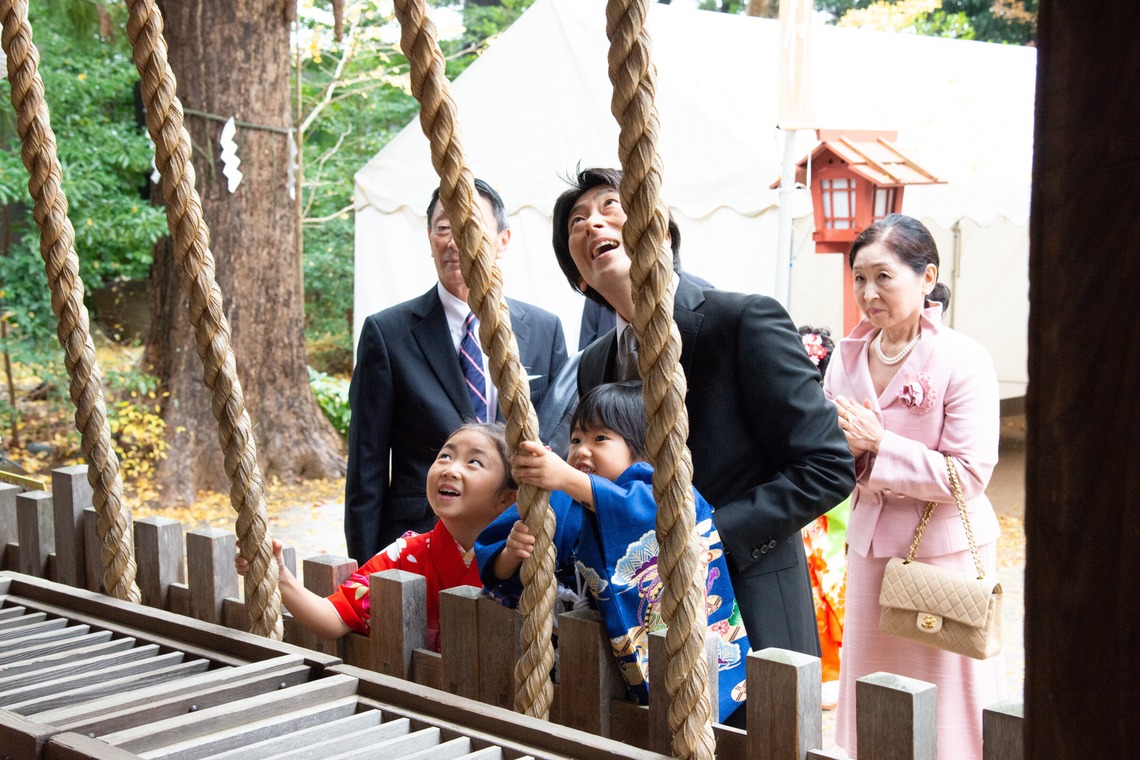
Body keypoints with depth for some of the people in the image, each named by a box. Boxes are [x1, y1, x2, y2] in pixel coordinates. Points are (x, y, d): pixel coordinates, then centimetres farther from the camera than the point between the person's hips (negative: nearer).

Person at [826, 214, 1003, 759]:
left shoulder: (963, 361, -14)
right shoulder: (847, 356, 2)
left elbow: (971, 474, -18)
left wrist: (879, 446, -21)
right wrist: (847, 446, -15)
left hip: (946, 550, -5)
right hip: (871, 544, 5)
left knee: (945, 693, 4)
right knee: (870, 682, 14)